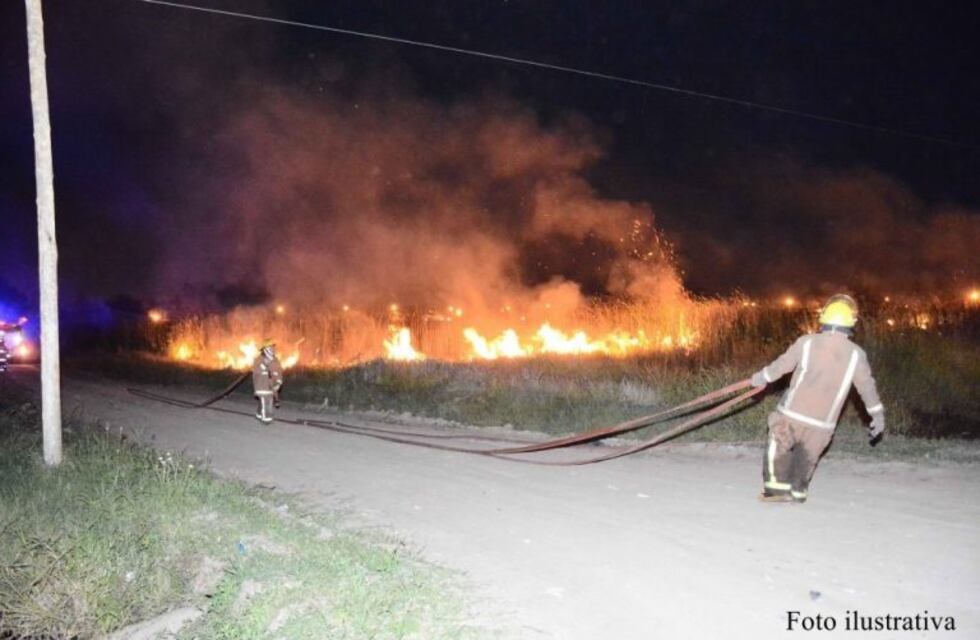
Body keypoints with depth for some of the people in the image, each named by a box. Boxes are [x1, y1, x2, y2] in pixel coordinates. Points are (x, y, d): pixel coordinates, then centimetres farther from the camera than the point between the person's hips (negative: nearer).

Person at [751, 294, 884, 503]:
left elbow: (781, 364, 3)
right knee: (807, 458, 20)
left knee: (779, 448, 14)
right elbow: (867, 386, 6)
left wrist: (761, 377, 21)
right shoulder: (856, 355, -3)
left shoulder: (807, 343, -7)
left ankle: (777, 488, 9)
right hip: (822, 425, 2)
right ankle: (797, 491, 27)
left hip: (792, 415, -2)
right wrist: (878, 416, 19)